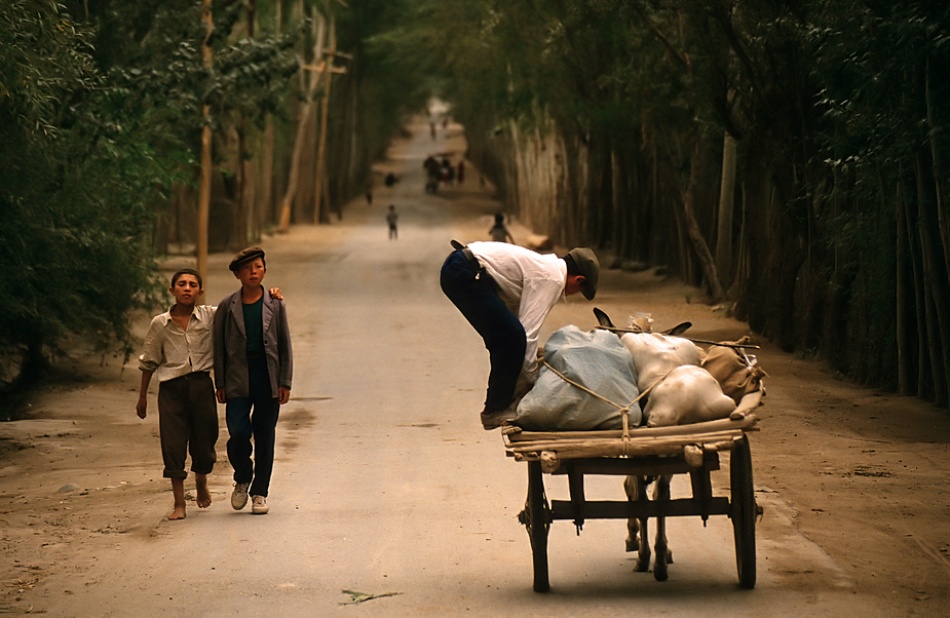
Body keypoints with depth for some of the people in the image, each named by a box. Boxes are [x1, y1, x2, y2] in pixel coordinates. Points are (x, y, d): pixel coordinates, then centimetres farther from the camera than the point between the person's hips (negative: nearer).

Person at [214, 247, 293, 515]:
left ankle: (260, 492, 15)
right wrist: (220, 384, 1)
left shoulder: (275, 305, 5)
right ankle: (242, 478, 16)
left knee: (265, 436, 4)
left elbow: (285, 346, 6)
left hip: (268, 376, 1)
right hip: (238, 378, -1)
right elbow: (219, 347, 5)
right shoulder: (227, 307, 2)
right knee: (238, 433, -12)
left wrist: (285, 383, -1)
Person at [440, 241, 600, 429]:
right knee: (513, 336, -11)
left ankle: (497, 405, 25)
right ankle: (496, 410, -2)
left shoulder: (544, 266, 22)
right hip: (465, 273, -11)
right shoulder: (553, 279, -7)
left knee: (504, 337, 17)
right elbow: (528, 332, -10)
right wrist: (532, 378, 0)